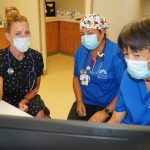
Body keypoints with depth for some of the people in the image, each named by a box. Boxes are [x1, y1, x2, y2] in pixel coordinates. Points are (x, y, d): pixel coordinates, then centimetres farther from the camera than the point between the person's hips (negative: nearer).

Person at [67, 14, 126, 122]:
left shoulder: (116, 54, -18)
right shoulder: (81, 50, 0)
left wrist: (106, 112, -18)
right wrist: (79, 102, 0)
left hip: (108, 106, -4)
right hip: (85, 103, 5)